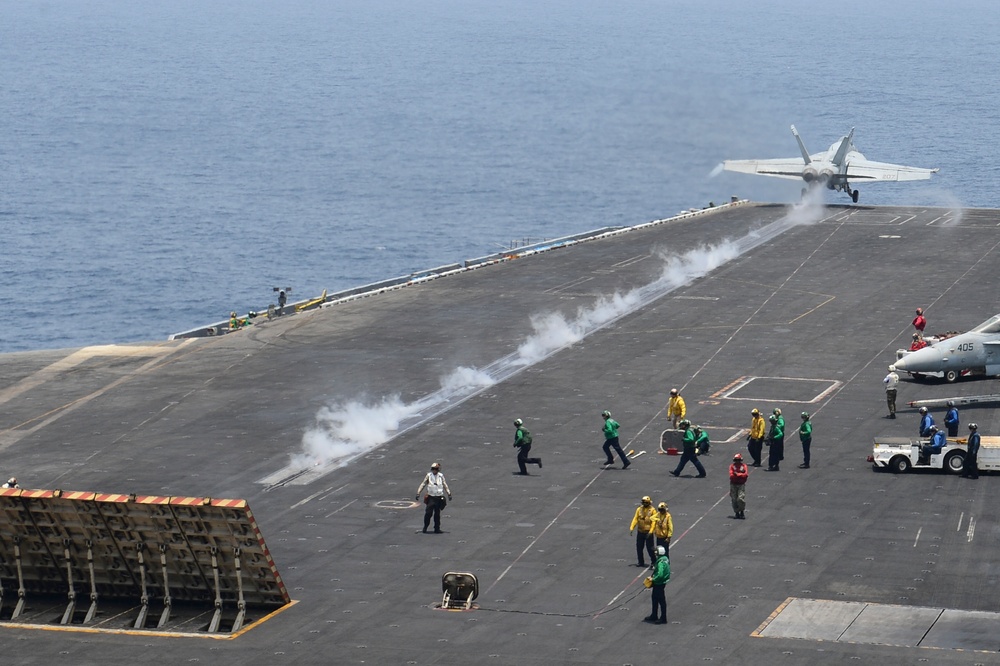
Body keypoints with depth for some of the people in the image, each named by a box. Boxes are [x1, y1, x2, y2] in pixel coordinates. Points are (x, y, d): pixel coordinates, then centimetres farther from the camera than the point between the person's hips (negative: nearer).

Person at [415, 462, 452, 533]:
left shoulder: (441, 476, 4)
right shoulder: (429, 475, -1)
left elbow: (445, 485, 12)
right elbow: (423, 484, 2)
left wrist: (449, 494, 9)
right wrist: (418, 493, -4)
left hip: (439, 497, 2)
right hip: (431, 497, -2)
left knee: (437, 514, 7)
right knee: (428, 513, -7)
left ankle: (437, 528, 14)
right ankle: (425, 527, 6)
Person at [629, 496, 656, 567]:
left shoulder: (652, 510, -7)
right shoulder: (639, 509, 3)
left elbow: (654, 521, -11)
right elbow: (635, 519, 2)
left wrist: (651, 531, -20)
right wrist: (631, 528, -7)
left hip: (648, 532, -4)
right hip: (640, 532, 4)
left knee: (650, 548, 0)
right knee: (639, 547, 9)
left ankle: (654, 562, 13)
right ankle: (640, 562, 21)